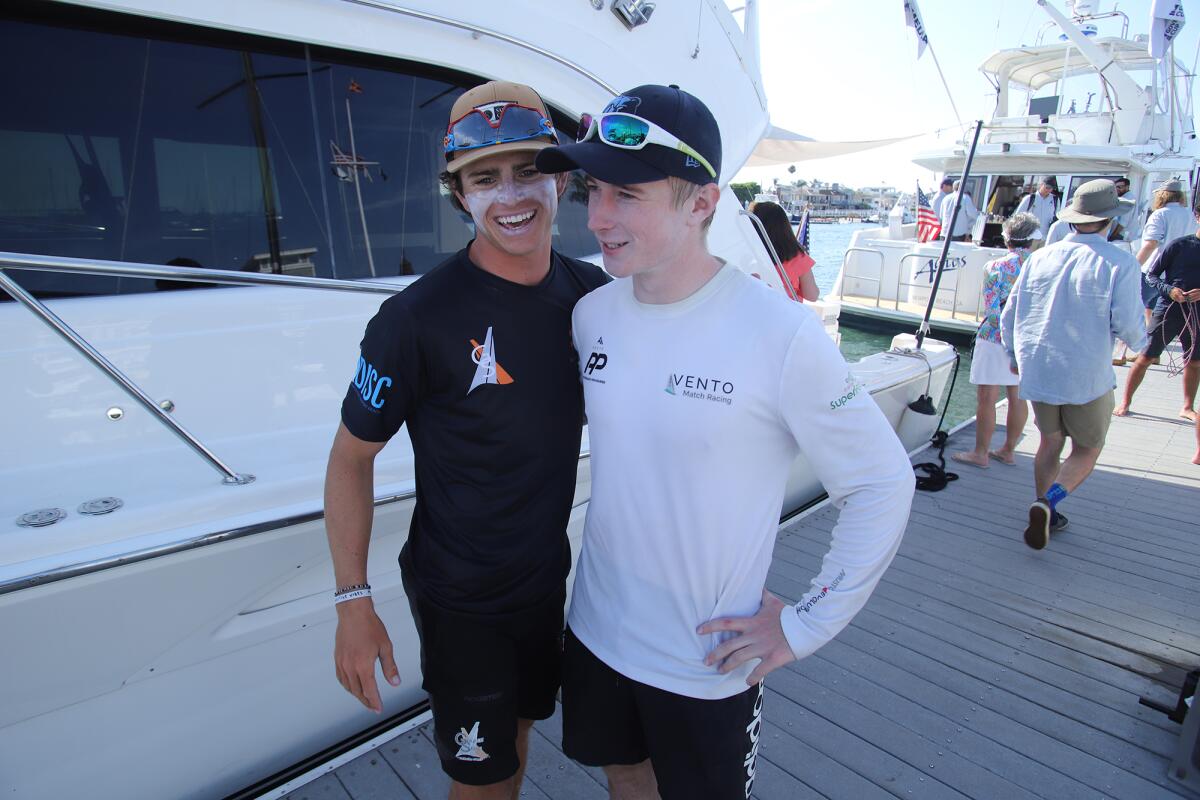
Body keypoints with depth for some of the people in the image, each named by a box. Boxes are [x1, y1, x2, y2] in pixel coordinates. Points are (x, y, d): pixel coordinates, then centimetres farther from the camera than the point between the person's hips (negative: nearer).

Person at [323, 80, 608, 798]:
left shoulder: (591, 295, -6)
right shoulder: (417, 319, -23)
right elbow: (351, 457, -13)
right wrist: (353, 601, -14)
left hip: (548, 575, 5)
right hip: (460, 597, -5)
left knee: (520, 723, 28)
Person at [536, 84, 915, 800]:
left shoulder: (780, 334, -22)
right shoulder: (591, 316, -6)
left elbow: (884, 484, -13)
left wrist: (807, 625, -11)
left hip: (708, 664, -4)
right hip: (595, 631, 5)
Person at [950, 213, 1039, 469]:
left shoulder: (995, 267, -10)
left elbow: (991, 309, -10)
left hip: (996, 340, -5)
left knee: (986, 399, 3)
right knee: (1017, 397, 14)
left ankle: (980, 453, 10)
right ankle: (1008, 451, 26)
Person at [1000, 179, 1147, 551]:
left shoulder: (1040, 258, 3)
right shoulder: (1120, 263, -10)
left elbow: (1009, 315, 7)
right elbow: (1127, 323, -13)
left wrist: (1014, 355, 23)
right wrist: (1141, 339, 11)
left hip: (1036, 371, 4)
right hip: (1087, 376, -4)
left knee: (1050, 441, 20)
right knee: (1087, 449, 13)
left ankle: (1045, 514, 25)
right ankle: (1048, 502, -10)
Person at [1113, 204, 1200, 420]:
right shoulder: (1180, 245, -6)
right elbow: (1151, 276, -3)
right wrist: (1169, 290, -19)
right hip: (1167, 311, -4)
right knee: (1145, 357, 0)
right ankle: (1125, 402, 11)